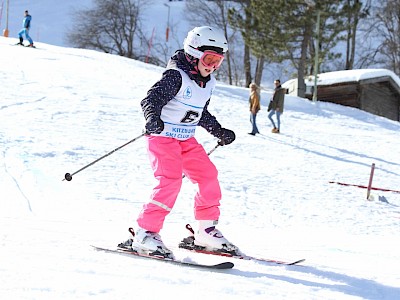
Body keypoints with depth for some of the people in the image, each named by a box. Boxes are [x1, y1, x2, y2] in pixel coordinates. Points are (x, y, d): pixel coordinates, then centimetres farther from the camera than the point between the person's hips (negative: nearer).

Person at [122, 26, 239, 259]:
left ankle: (207, 231, 17)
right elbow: (152, 98, -30)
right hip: (162, 135, -8)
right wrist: (153, 117, -49)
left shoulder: (209, 83, 9)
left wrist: (220, 132, 27)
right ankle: (145, 233, -19)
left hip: (186, 139, 8)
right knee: (171, 180, -23)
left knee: (208, 176, 3)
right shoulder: (176, 76, -17)